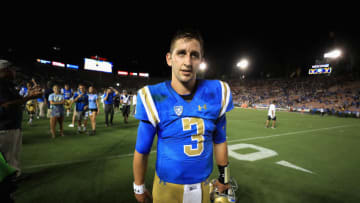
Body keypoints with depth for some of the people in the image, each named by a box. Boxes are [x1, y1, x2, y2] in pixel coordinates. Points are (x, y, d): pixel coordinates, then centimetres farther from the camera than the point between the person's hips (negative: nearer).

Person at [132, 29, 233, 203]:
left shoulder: (216, 93, -10)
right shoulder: (154, 98, -18)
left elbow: (219, 141, 2)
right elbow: (141, 151, -7)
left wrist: (223, 177, 12)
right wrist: (139, 187, 4)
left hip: (202, 187, 3)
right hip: (168, 188, -2)